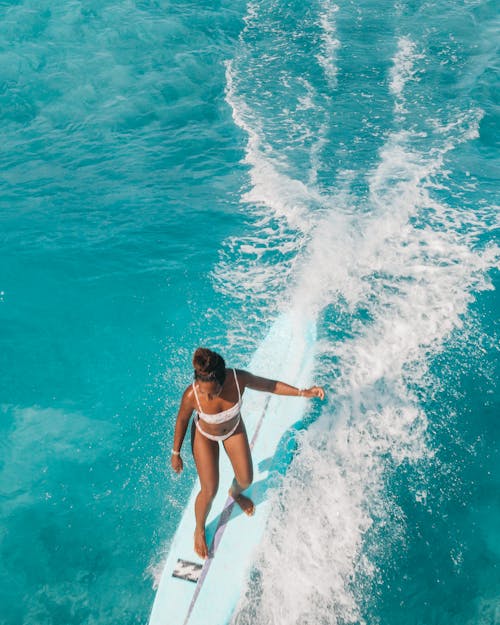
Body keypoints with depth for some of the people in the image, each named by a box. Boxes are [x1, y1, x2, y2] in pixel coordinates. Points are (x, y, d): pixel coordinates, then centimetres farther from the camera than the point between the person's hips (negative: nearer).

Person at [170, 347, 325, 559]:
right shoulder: (191, 395, -40)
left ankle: (235, 494, 55)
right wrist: (176, 453, -5)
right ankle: (199, 530, 36)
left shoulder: (239, 378, -37)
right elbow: (182, 420, -18)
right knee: (209, 491, 3)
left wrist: (304, 392, -19)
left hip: (234, 429, 2)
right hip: (205, 435, -2)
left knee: (246, 479, 15)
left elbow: (269, 385, -18)